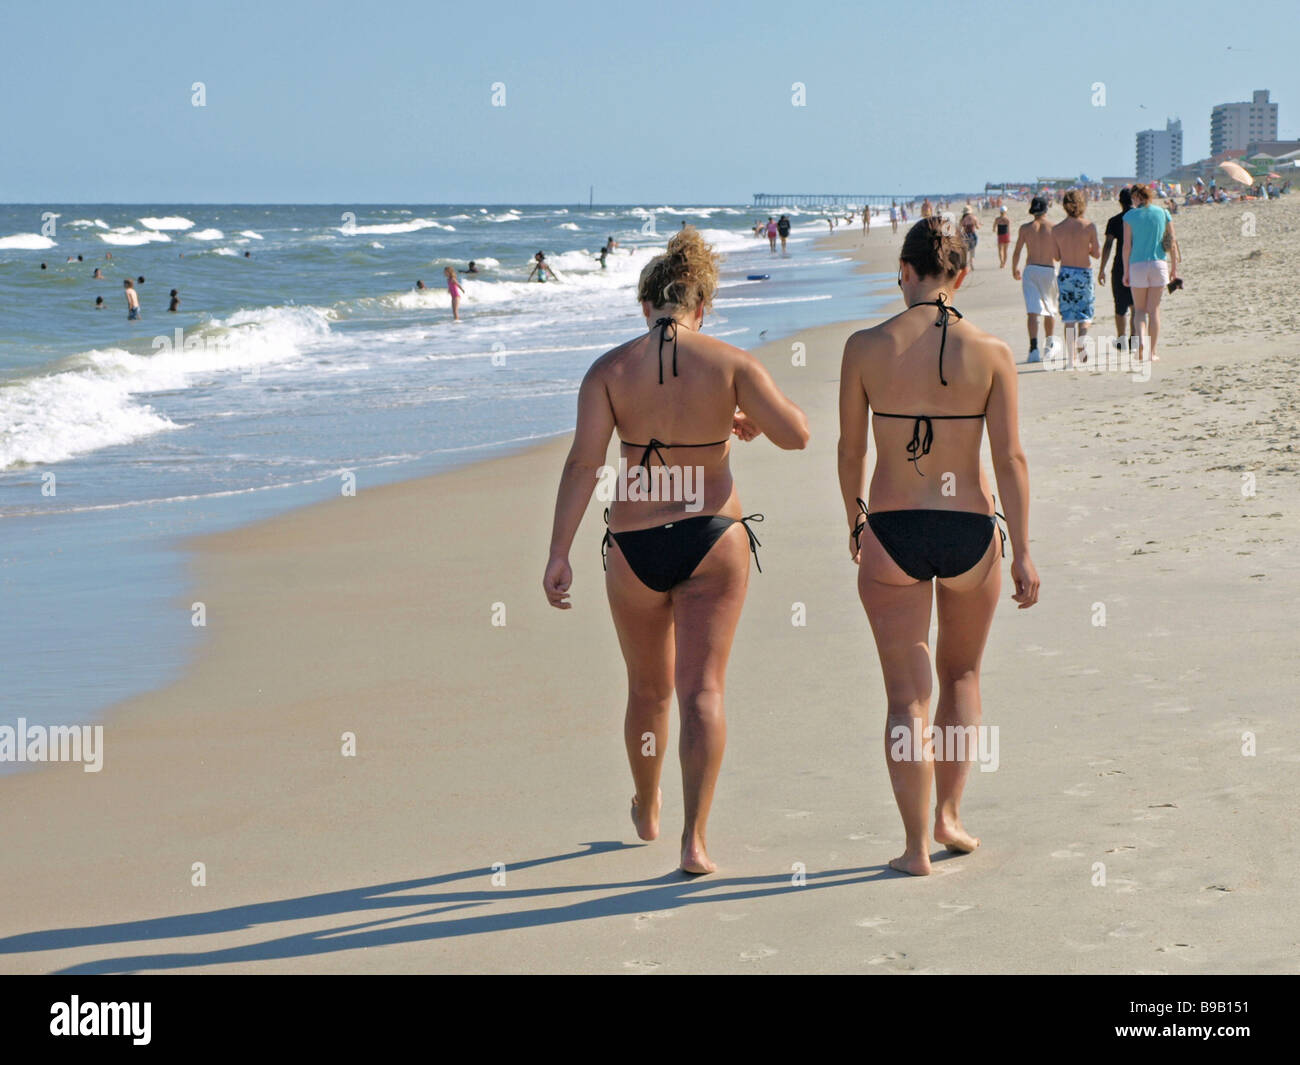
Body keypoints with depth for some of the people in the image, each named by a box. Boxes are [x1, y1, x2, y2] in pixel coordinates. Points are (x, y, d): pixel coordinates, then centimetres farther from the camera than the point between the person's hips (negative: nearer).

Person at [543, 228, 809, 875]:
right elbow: (796, 435, -4)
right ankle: (695, 840, -10)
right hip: (713, 540, -1)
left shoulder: (609, 370, -6)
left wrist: (557, 555, -14)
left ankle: (646, 812, 41)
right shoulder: (730, 363, -8)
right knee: (702, 689, 0)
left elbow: (583, 462, -14)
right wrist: (752, 422, 17)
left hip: (634, 548, 2)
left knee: (648, 688, 20)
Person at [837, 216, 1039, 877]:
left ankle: (917, 846, 4)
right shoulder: (991, 353, -6)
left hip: (891, 532, -1)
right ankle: (948, 814, 21)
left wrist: (854, 522, 18)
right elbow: (1010, 459, -6)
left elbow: (849, 451, 1)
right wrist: (1022, 551, 1)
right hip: (970, 531, 1)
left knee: (907, 695, 6)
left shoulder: (866, 347, -6)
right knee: (961, 676, 24)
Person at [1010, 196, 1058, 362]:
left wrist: (1014, 269, 18)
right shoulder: (1053, 228, -3)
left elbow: (1016, 253, 2)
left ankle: (1034, 348, -22)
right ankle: (1049, 345, 33)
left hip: (1031, 270, 0)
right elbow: (1058, 256, -2)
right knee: (1050, 310, 19)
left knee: (1032, 311, -6)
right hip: (1049, 270, 0)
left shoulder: (1025, 228, -1)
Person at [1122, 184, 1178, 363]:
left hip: (1137, 265, -1)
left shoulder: (1130, 216, -1)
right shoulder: (1163, 213, 5)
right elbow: (1172, 243, 5)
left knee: (1140, 309, 10)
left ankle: (1140, 341, -15)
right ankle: (1152, 352, 8)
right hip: (1159, 264, 1)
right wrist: (1174, 268, 11)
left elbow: (1127, 246, -5)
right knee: (1154, 309, 7)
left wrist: (1126, 271, 0)